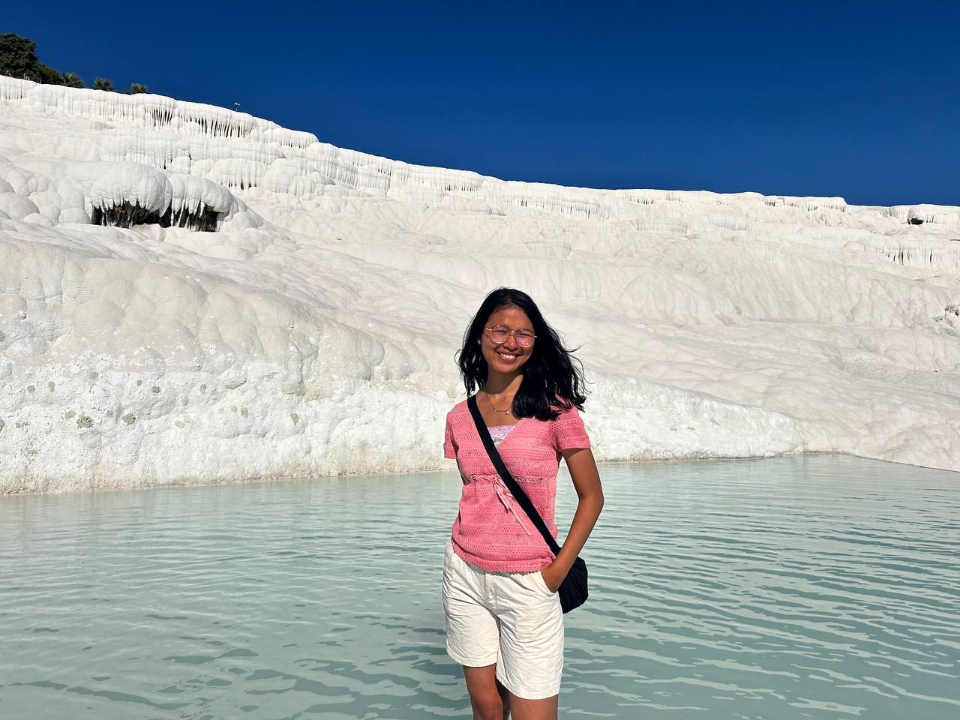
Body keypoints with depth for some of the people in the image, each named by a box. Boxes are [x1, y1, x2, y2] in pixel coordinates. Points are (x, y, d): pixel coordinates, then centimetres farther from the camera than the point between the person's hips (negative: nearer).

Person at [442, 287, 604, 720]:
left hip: (528, 584, -3)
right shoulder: (460, 417, 6)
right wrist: (466, 560, 6)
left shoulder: (554, 408, -6)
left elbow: (591, 496, -2)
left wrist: (558, 571, -9)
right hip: (465, 575, 4)